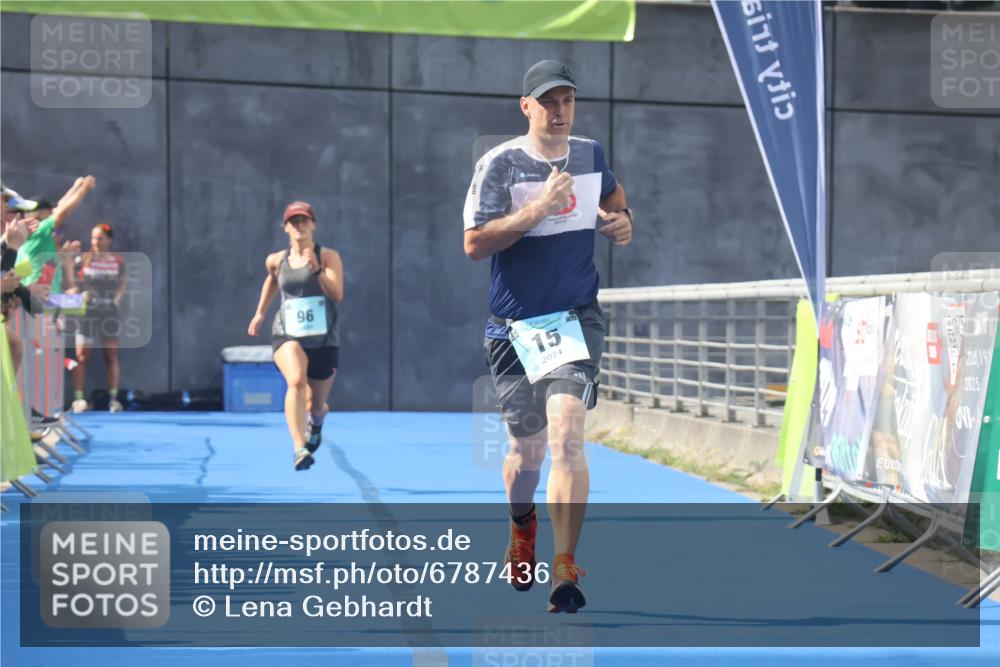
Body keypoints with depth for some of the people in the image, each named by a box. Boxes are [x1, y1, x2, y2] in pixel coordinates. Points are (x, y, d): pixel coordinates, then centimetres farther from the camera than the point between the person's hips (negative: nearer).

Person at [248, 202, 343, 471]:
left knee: (316, 405, 13)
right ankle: (300, 449, -40)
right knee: (297, 381, -32)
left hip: (324, 340, 0)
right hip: (287, 335, 0)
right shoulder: (276, 260, 4)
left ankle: (316, 421, 54)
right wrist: (260, 312, 30)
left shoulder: (328, 257, -4)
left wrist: (317, 269, -28)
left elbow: (337, 295, -17)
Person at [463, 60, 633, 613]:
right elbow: (474, 243, -16)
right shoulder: (499, 163, -7)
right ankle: (521, 530, 44)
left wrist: (622, 221, 6)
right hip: (515, 325, -1)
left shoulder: (591, 155, 6)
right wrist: (539, 208, -23)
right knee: (526, 447, 10)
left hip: (577, 318, 1)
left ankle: (565, 571, -16)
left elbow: (612, 195, 28)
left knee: (566, 433, -18)